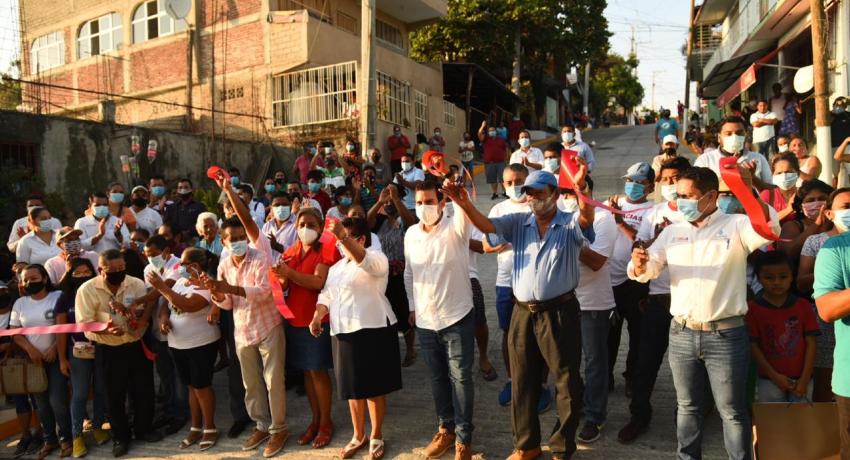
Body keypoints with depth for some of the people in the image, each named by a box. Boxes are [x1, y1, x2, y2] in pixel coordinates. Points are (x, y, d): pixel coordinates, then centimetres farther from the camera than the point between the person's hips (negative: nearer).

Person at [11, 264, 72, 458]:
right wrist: (30, 349, -10)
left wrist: (55, 348, -15)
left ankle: (66, 439, 8)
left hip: (56, 357, -4)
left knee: (57, 401, -8)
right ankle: (50, 439, 24)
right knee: (41, 403, 11)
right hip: (33, 360, 4)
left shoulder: (58, 297, -6)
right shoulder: (19, 303, 6)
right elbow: (14, 333, 5)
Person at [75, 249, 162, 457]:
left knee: (144, 390, 11)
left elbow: (146, 313, -6)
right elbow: (85, 323, -14)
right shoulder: (87, 290, -12)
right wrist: (107, 329, -32)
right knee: (115, 395, 10)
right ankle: (120, 437, 27)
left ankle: (144, 428, 32)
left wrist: (127, 310, -27)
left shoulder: (137, 284, -6)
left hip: (137, 346, 2)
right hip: (108, 351, -2)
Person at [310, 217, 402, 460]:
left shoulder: (375, 258, -5)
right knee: (352, 387, 13)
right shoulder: (336, 267, 19)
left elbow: (363, 261, -28)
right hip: (344, 332, 7)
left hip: (373, 330, -7)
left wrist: (342, 237, -41)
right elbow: (327, 295, 19)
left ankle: (376, 436, 19)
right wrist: (317, 316, 1)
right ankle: (358, 435, 29)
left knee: (374, 386, 3)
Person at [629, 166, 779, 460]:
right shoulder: (672, 231, 8)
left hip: (726, 334, -4)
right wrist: (638, 264, -20)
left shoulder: (735, 225, -4)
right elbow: (646, 272, 4)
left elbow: (768, 229, -24)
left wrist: (749, 192, -38)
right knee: (687, 407, 17)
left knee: (732, 411, 8)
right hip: (681, 333, 4)